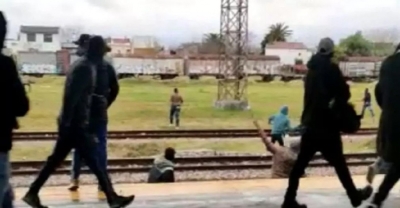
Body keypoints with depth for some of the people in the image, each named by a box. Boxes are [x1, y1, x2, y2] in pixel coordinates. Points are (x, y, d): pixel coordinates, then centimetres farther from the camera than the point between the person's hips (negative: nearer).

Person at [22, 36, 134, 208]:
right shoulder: (85, 68, -16)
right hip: (76, 124, -10)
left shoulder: (84, 65, 14)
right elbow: (71, 96, -23)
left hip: (73, 123, 10)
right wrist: (66, 123, -25)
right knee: (94, 160, -2)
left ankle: (32, 193, 18)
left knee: (55, 160, 13)